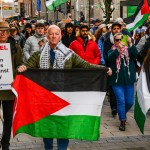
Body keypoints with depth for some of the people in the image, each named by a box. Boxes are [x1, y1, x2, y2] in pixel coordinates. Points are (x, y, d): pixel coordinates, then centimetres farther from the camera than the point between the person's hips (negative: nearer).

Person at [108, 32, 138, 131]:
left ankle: (123, 113, 37)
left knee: (130, 102, 7)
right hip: (117, 80, -2)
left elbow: (135, 54, -14)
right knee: (121, 101, -8)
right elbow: (110, 58, -18)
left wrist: (130, 44, -28)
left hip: (129, 80, 2)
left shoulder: (129, 49, 7)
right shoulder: (112, 51, 5)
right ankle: (122, 121, 6)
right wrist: (118, 49, -31)